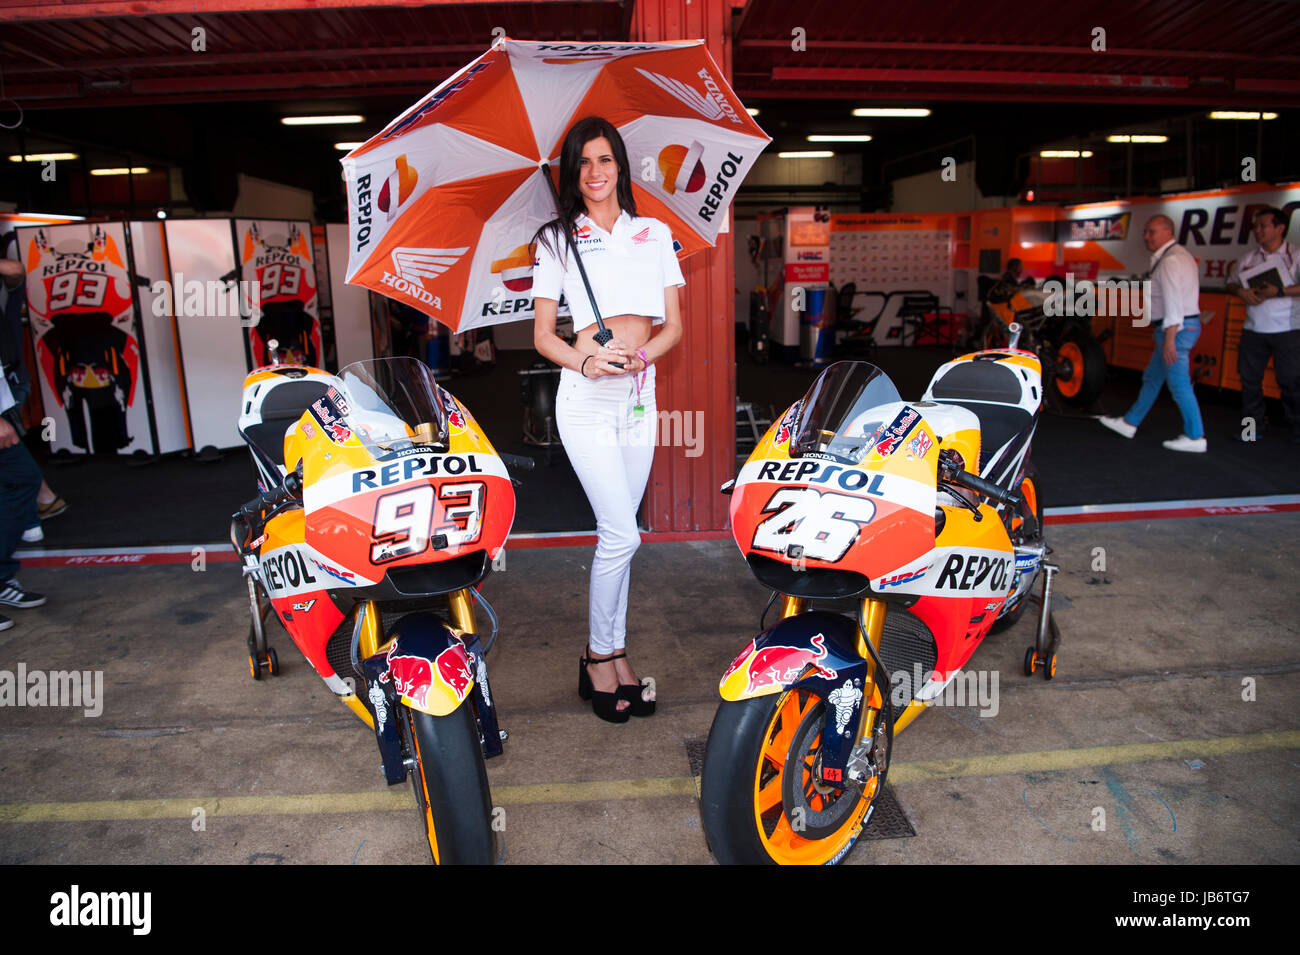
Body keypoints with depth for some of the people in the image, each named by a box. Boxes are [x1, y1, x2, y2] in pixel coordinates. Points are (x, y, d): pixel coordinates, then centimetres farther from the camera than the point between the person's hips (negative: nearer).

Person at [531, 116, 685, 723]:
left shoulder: (655, 234, 14)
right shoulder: (556, 240, 7)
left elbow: (674, 325, 10)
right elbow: (543, 336, 4)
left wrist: (642, 354, -11)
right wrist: (585, 363, -16)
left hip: (640, 396, 3)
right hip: (586, 398, -3)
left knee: (616, 534, 8)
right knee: (622, 534, -10)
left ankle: (614, 657, 19)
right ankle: (599, 656, 9)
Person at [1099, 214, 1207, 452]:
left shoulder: (1170, 260, -17)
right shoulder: (1177, 255, 16)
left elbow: (1174, 302, -24)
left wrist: (1169, 339, -26)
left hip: (1175, 329, -11)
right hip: (1185, 325, 11)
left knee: (1179, 384, -6)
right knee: (1152, 378, 18)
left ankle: (1195, 438, 0)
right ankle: (1129, 423, 30)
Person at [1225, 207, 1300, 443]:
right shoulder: (1249, 259, 12)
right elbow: (1231, 283, 17)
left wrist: (1280, 292, -24)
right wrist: (1241, 292, -3)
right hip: (1253, 330, 5)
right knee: (1249, 377, 7)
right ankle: (1252, 425, 17)